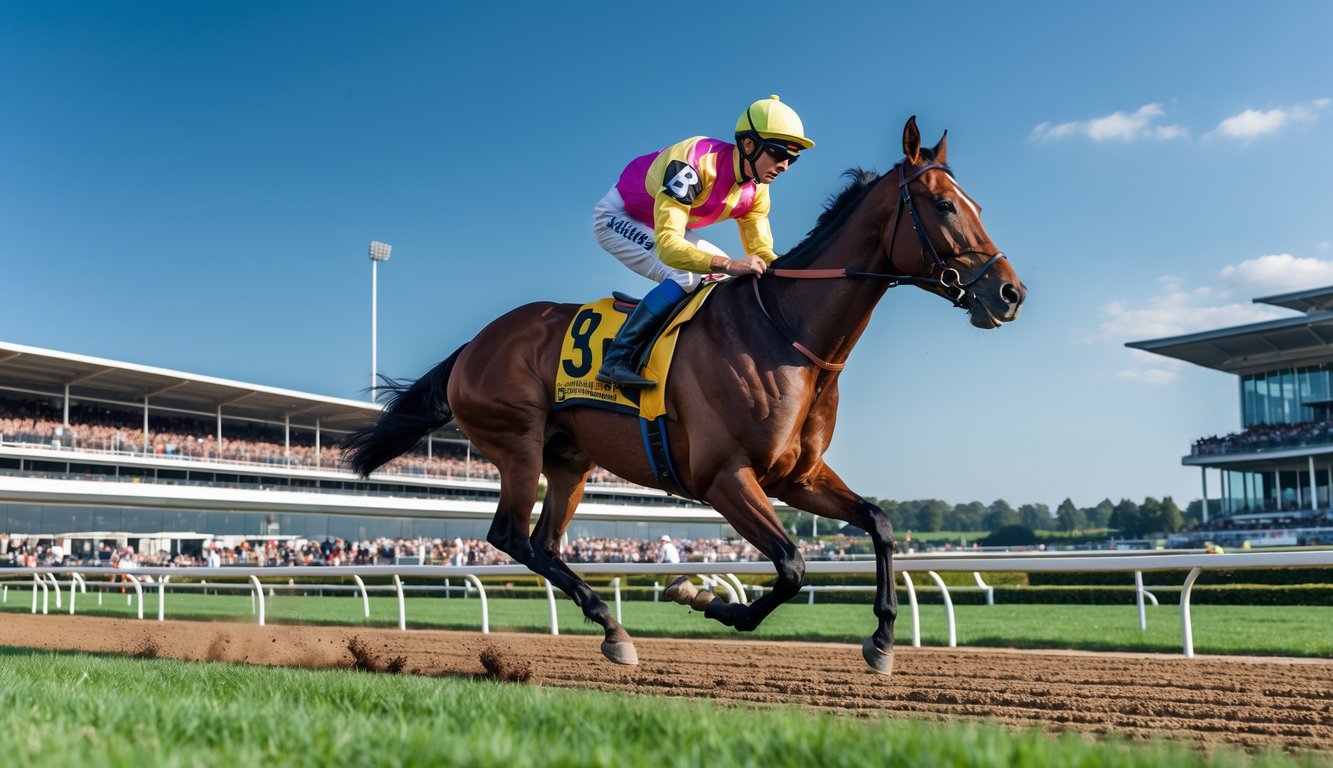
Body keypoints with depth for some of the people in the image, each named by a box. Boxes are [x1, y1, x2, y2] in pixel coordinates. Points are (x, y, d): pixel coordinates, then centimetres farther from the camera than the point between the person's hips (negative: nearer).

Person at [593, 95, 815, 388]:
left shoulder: (756, 190, -11)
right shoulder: (695, 162, -36)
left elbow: (760, 251, -6)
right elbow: (667, 245, -44)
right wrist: (728, 264, -54)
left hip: (665, 226, 9)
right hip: (619, 218, -9)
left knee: (735, 281, 2)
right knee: (687, 279, -29)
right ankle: (616, 359, -25)